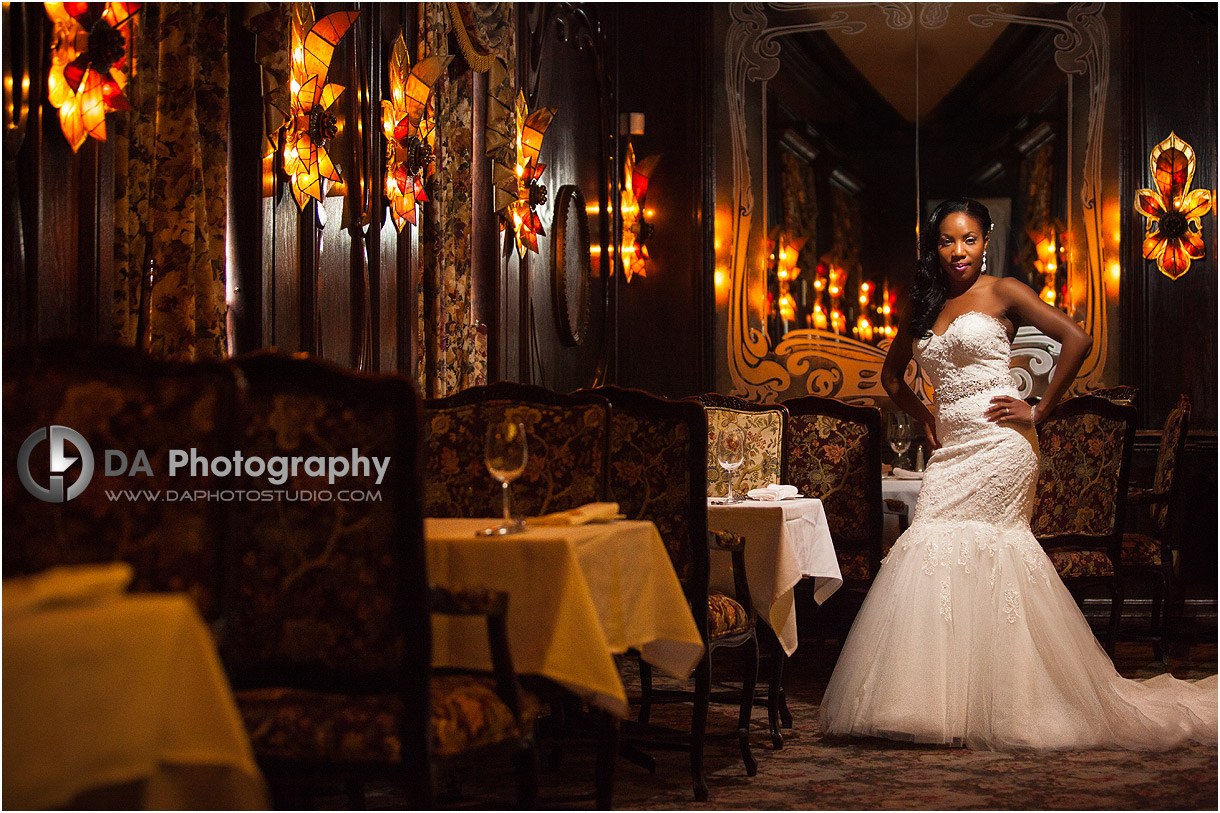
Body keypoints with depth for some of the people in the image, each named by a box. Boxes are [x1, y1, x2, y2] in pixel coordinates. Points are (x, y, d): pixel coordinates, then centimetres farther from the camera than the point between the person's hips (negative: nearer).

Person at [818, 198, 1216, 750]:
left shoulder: (1003, 293, 0)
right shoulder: (925, 306, 17)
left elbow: (1076, 339, -9)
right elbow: (892, 374, 30)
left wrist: (1039, 410, -8)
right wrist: (925, 419, 15)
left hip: (998, 442, -6)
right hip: (952, 450, 6)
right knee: (938, 554, -3)